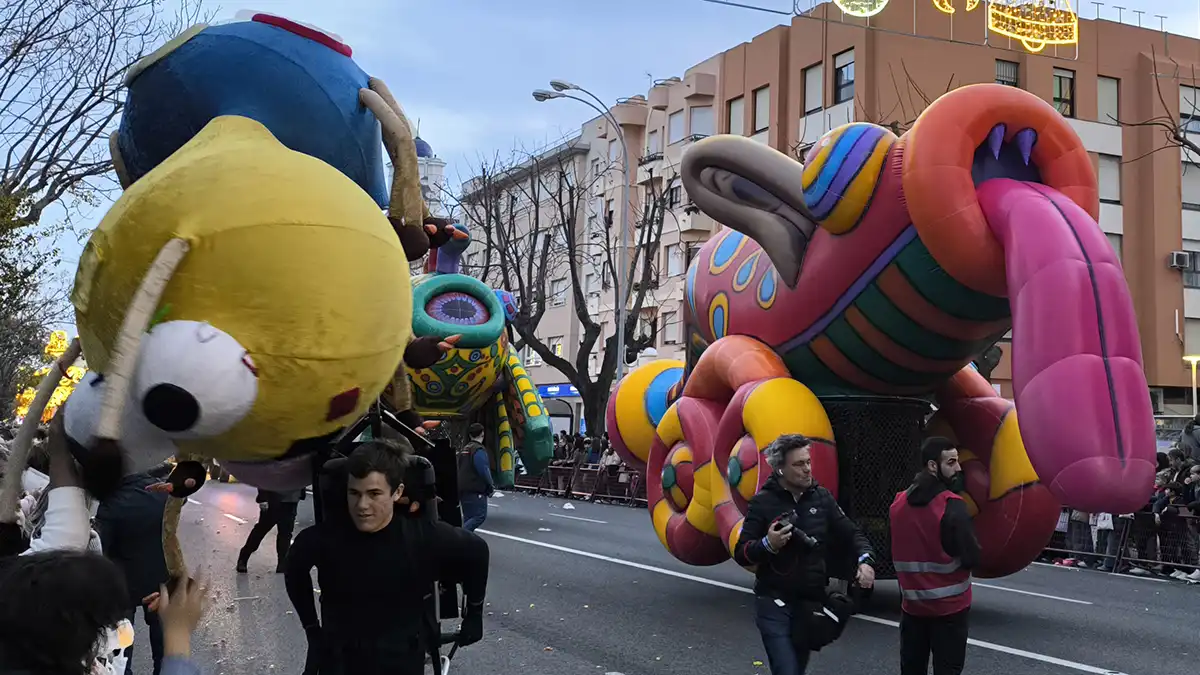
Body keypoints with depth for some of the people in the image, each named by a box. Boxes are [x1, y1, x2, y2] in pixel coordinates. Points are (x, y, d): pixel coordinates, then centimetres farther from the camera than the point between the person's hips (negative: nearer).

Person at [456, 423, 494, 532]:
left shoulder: (464, 449, 17)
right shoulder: (479, 450, -12)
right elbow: (484, 470, -17)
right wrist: (491, 486, -4)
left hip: (463, 490, 9)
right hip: (476, 491, -9)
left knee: (468, 517, 13)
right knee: (480, 516, -11)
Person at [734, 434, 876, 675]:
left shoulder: (822, 497, 3)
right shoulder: (763, 502, -8)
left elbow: (851, 533, 4)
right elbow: (741, 554, -7)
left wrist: (865, 560, -16)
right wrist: (767, 544, -27)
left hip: (812, 602, 4)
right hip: (775, 603, -4)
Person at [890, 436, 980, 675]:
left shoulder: (899, 503, 5)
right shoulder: (952, 506, -16)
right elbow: (972, 558, -15)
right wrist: (971, 554, 4)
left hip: (912, 604, 6)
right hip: (949, 606, -6)